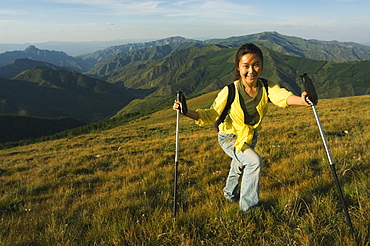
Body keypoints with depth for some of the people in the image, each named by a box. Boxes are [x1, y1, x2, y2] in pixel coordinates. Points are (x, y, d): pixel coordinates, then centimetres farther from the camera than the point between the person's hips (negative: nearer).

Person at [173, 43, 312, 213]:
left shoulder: (268, 88, -23)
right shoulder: (230, 91, -29)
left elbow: (283, 97, -43)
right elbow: (210, 116, -24)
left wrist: (301, 100, -65)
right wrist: (186, 112, -40)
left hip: (251, 137, 5)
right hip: (230, 138, -5)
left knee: (240, 165, 27)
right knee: (254, 161, -25)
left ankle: (230, 194, 58)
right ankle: (248, 206, -4)